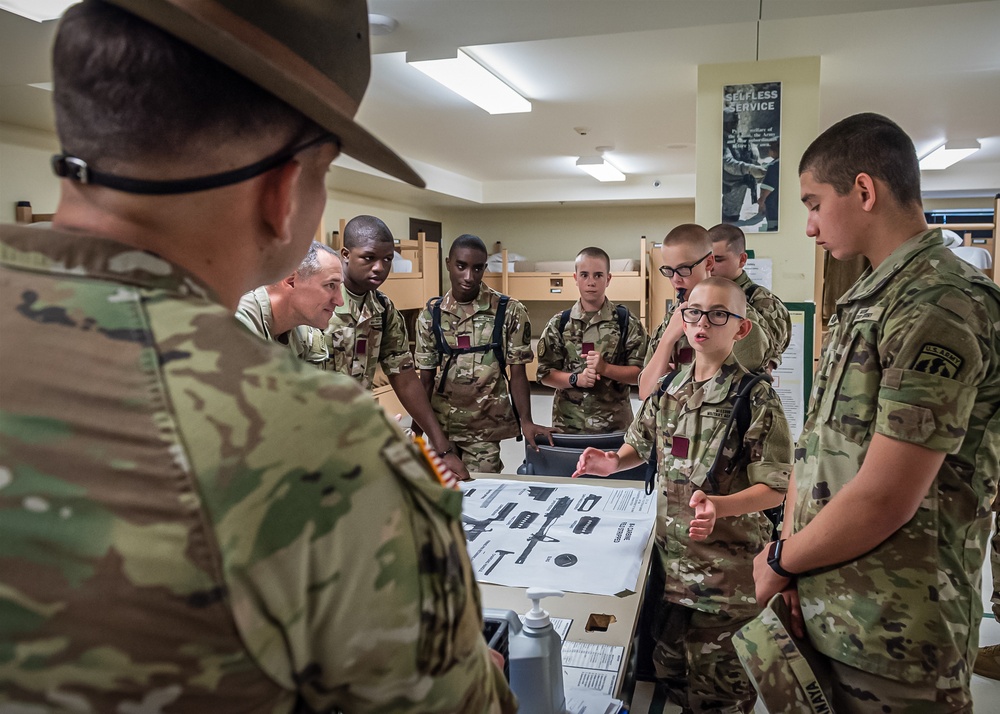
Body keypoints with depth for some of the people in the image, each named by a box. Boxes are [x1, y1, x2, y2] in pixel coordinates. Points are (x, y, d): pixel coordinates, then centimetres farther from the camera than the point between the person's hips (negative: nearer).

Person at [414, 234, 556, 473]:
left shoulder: (510, 312, -7)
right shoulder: (430, 315, 0)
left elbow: (517, 373, -4)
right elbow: (426, 377, 6)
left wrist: (526, 421, -16)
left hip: (485, 427, -2)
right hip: (440, 425, 3)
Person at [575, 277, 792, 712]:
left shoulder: (757, 400, -14)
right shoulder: (668, 390, 3)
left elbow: (774, 489, -15)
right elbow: (641, 445, 17)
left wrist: (719, 506, -32)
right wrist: (613, 462, -4)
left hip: (727, 570, -5)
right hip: (671, 557, 5)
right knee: (669, 669, 21)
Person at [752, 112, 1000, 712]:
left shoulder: (941, 308, -19)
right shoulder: (867, 301, 11)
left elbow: (884, 500, -23)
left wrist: (780, 562, -9)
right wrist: (794, 557, -1)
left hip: (892, 639, -8)